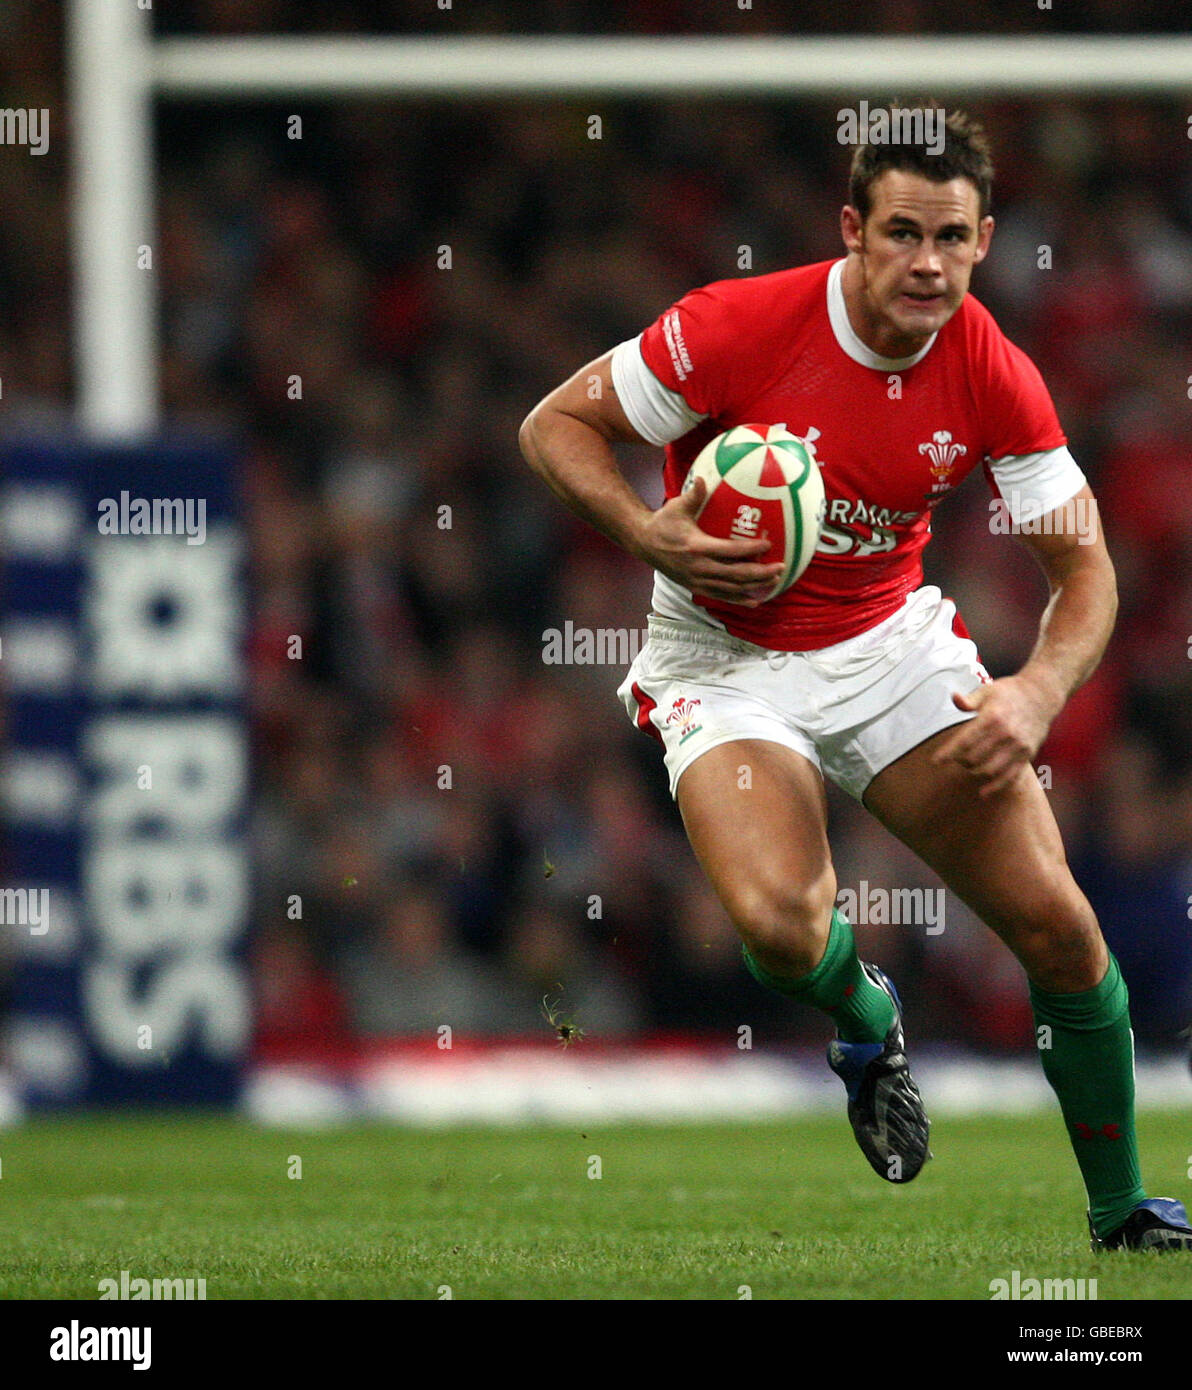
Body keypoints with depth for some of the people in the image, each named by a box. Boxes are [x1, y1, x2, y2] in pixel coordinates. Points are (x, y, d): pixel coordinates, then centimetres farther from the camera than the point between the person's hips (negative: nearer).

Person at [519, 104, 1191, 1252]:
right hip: (724, 659, -3)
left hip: (892, 642, 3)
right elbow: (553, 426, -10)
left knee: (1058, 926, -7)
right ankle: (865, 1017, 9)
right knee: (780, 922, -30)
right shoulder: (738, 327, -21)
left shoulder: (996, 378, -12)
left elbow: (1084, 567, -5)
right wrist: (652, 536, -27)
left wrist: (1037, 695, -25)